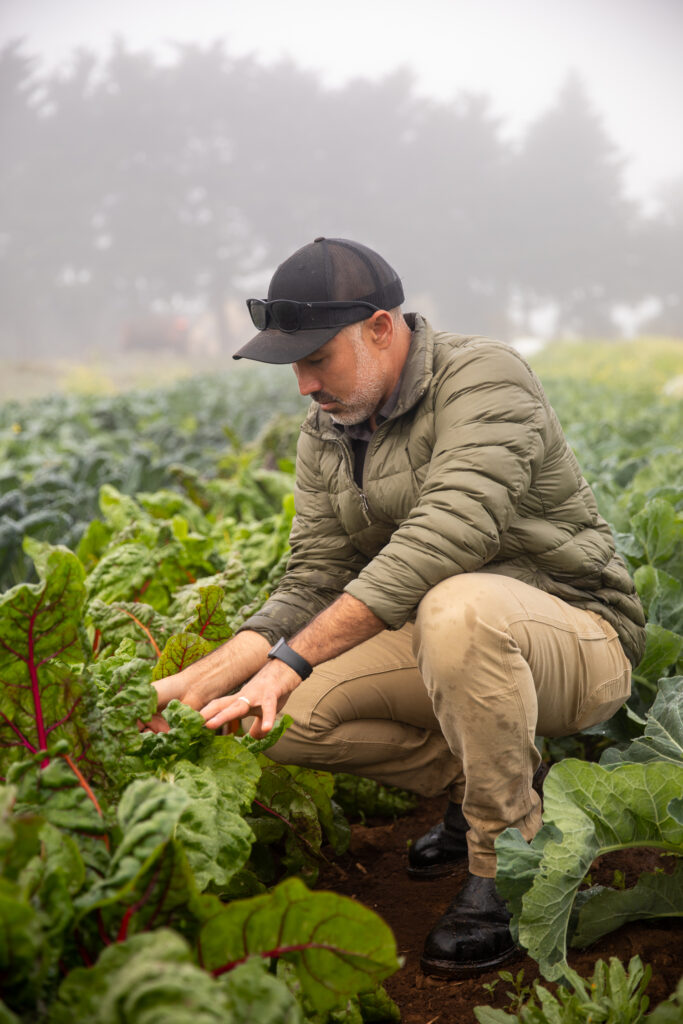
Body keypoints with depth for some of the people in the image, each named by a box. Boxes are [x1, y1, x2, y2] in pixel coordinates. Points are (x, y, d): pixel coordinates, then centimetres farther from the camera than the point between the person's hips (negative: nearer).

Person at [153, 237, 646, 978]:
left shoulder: (483, 379, -18)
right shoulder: (326, 434, 6)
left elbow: (444, 539, -31)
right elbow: (312, 585, 0)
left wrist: (291, 659, -35)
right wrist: (201, 680, -16)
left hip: (578, 642, -7)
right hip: (448, 640, 7)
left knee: (457, 608, -40)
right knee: (290, 713, -16)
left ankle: (508, 864, -18)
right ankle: (486, 778, 7)